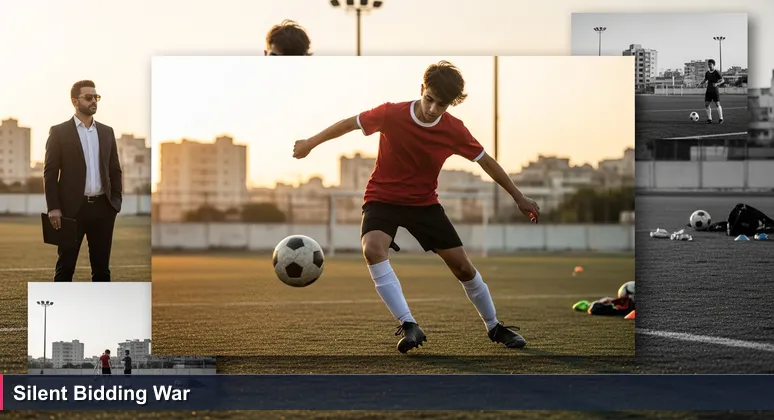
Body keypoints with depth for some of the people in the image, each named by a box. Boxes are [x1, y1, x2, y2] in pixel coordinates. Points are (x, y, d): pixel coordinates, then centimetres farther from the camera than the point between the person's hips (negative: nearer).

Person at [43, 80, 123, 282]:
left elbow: (115, 170, 15)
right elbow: (50, 172, -4)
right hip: (73, 207, -4)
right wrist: (53, 208, -12)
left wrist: (116, 201, 4)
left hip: (103, 207, 4)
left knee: (102, 264, 7)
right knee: (65, 266, 0)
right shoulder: (59, 132, 0)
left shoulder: (107, 132, 13)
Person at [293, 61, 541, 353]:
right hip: (382, 199, -2)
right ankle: (409, 326, -32)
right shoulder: (391, 114, -22)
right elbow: (350, 124, -6)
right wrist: (311, 143, 3)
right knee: (373, 248, -32)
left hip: (424, 203, 2)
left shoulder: (454, 130, -15)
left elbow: (486, 161, -2)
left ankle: (494, 327, 25)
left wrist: (519, 198, 3)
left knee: (462, 265, 2)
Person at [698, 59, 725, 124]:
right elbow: (705, 80, 21)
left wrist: (717, 84, -25)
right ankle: (709, 119, 6)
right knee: (706, 104, -2)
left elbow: (722, 80, -7)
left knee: (717, 104, -7)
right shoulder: (707, 73, 9)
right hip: (709, 90, 5)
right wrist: (701, 84, 1)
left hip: (715, 90, -5)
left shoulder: (716, 72, -6)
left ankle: (720, 119, 3)